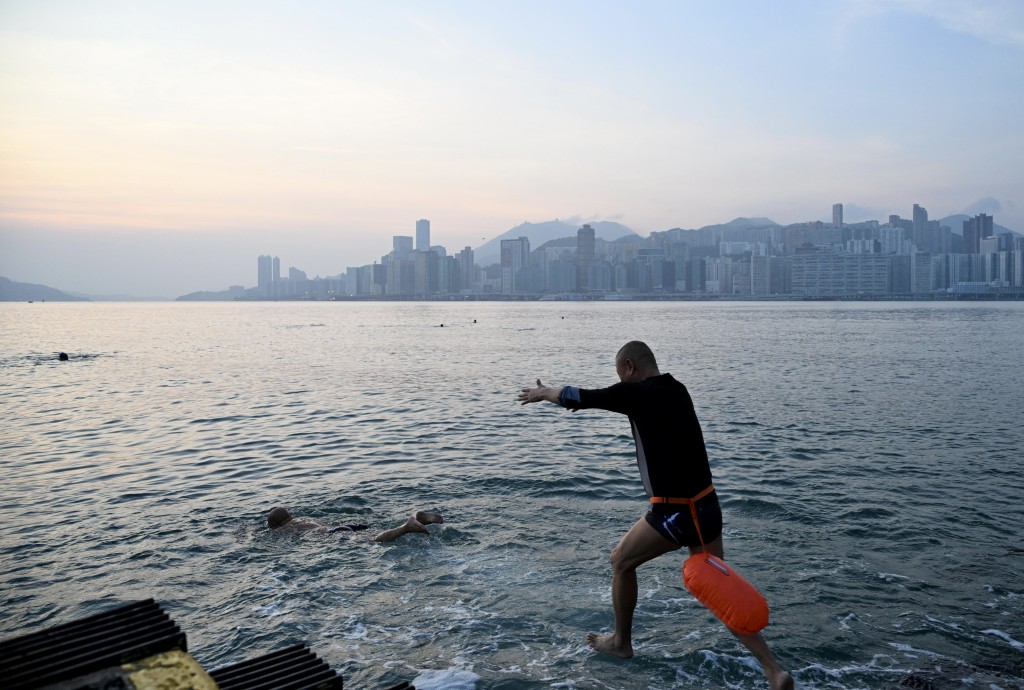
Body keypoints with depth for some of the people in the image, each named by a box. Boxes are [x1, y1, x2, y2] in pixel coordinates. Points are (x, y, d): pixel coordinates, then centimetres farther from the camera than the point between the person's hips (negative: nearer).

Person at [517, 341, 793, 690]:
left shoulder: (638, 392, -12)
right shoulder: (676, 389, 11)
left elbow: (576, 397, -3)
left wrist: (543, 392, 17)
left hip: (675, 514, -7)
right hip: (707, 507, 8)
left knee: (621, 561, 17)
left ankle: (621, 642, 33)